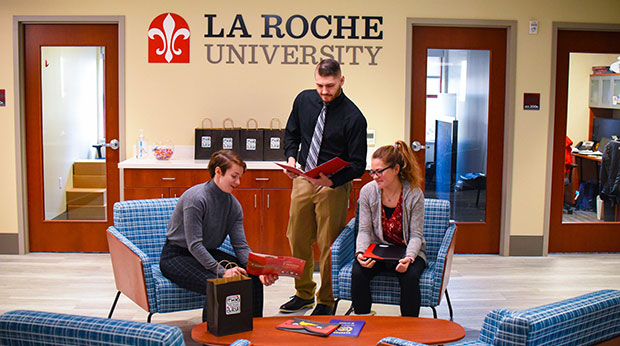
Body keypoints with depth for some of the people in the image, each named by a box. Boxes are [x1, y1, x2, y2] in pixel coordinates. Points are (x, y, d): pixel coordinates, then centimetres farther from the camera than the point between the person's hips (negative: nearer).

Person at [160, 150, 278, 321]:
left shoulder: (234, 205, 1)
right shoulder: (196, 198, -22)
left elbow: (241, 246, -2)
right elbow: (194, 245, -25)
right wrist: (222, 271, -31)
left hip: (208, 253, 7)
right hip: (176, 257, -7)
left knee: (253, 278, -13)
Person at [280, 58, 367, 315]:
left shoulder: (353, 117, -14)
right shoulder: (304, 100, 1)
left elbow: (358, 165, -13)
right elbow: (291, 133, 17)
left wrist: (330, 181, -29)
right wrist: (291, 157, -3)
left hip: (333, 185, -5)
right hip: (303, 178, 5)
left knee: (328, 245, 1)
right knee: (297, 238, 13)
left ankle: (326, 301, 20)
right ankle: (304, 294, 33)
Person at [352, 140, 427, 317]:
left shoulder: (414, 194, -13)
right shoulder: (367, 191, -8)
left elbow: (416, 235, -11)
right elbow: (364, 230, -4)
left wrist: (409, 257, -30)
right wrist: (361, 252, -24)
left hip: (407, 250, -2)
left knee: (410, 275, -32)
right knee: (358, 272, -27)